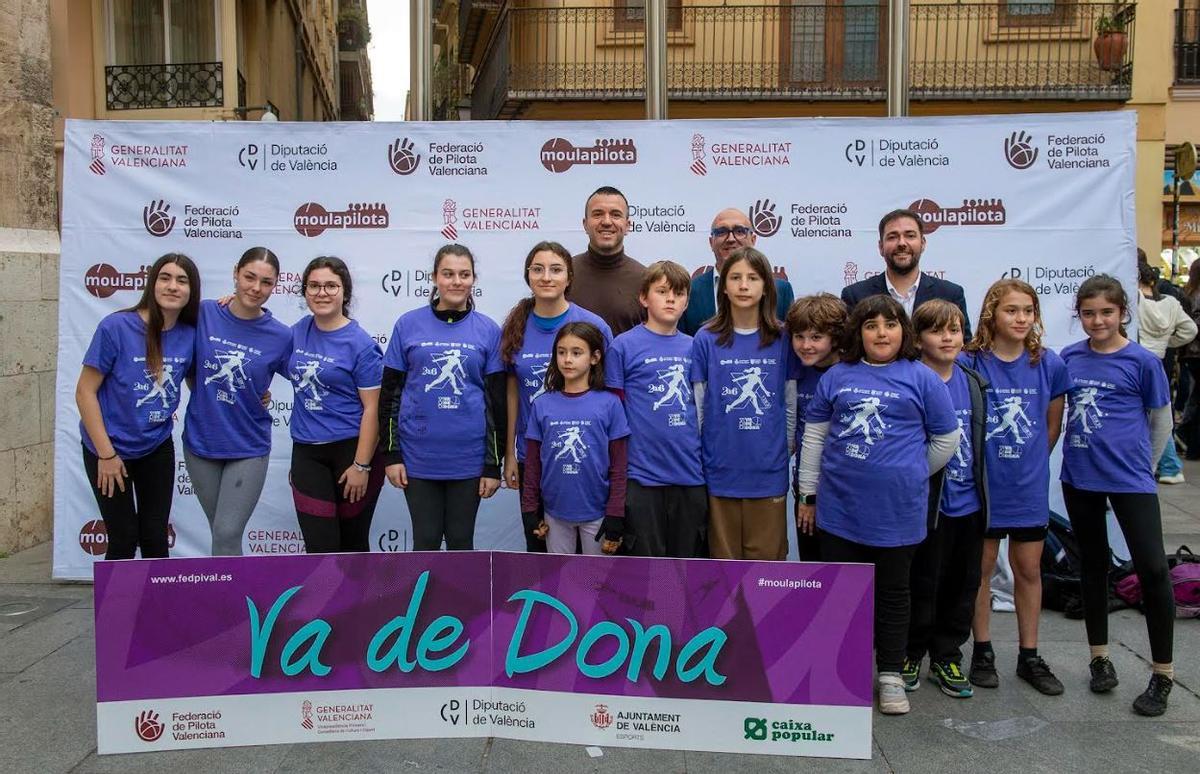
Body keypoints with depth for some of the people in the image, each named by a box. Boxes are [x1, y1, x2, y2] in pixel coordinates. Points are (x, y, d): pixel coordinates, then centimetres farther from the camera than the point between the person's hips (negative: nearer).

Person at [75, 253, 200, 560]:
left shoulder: (190, 334, -8)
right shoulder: (116, 327, -19)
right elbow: (85, 391, -14)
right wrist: (106, 454, -15)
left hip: (158, 447, 4)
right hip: (110, 447, -3)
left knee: (155, 538, 10)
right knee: (125, 539, 2)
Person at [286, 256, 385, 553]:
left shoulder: (360, 344, -10)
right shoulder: (299, 331, 6)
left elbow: (372, 409, -12)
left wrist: (361, 466, -15)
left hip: (352, 448, -4)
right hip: (306, 452, 4)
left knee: (352, 541, 10)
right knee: (319, 546, 1)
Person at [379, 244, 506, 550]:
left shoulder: (488, 330, 0)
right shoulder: (408, 324, 1)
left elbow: (497, 401, 1)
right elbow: (390, 392, 4)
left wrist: (493, 465, -1)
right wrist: (391, 454, -1)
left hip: (468, 458, 0)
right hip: (418, 456, 0)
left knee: (461, 542, 11)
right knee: (425, 542, 9)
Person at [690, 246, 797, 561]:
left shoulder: (783, 340, 2)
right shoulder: (706, 339, -1)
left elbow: (791, 404, 8)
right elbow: (697, 406, 3)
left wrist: (786, 451, 9)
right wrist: (697, 456, 5)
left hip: (769, 471, 1)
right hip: (721, 468, 0)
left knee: (767, 555, 7)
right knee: (724, 555, 10)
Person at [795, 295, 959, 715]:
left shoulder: (922, 378, -2)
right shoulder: (836, 377, 3)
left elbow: (946, 439, 5)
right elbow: (814, 436, 8)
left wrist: (910, 475, 11)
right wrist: (809, 493, 8)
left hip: (897, 510, -2)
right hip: (838, 507, 2)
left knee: (893, 593, 11)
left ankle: (890, 675, 25)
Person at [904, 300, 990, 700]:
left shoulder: (974, 383, 9)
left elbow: (979, 438, 17)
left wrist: (982, 487, 13)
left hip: (969, 502, 6)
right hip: (927, 503, -6)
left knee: (963, 584, 14)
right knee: (922, 583, 5)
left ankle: (947, 657, 29)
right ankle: (910, 654, 24)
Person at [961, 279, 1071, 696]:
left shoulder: (1049, 364, -3)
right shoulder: (969, 363, -11)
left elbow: (1053, 424, 9)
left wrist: (1031, 460, 9)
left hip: (1029, 486, 3)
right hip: (981, 483, -2)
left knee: (1029, 569, 12)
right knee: (982, 567, 9)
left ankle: (1029, 656, 25)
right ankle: (982, 651, 23)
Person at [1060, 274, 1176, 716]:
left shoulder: (1142, 361, -5)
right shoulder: (1069, 358, 3)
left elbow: (1161, 421, 4)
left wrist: (1140, 464, 8)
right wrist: (1087, 451, 9)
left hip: (1130, 479, -4)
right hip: (1079, 478, 4)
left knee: (1152, 568, -8)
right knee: (1093, 565, 14)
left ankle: (1162, 674, 6)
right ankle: (1099, 657, 30)